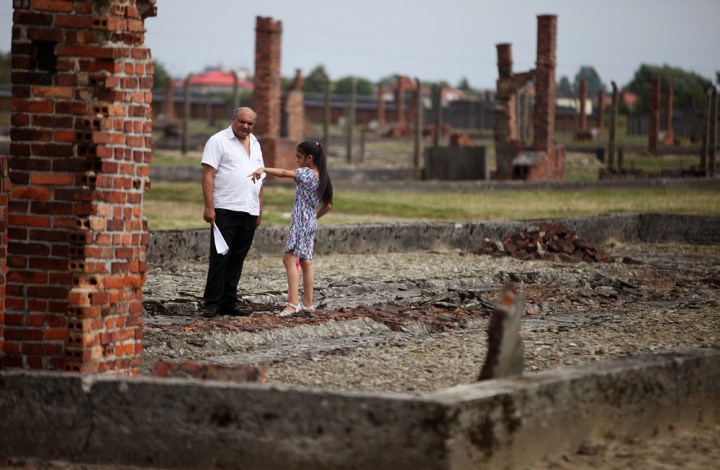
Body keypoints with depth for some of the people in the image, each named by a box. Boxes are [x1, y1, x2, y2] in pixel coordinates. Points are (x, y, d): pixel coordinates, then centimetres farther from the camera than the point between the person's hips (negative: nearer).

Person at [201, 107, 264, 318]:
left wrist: (259, 209, 18)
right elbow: (208, 175, -9)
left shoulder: (255, 144, 18)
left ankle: (228, 303, 12)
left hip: (249, 213, 6)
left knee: (237, 259, 8)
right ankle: (212, 304, -4)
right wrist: (209, 207, -16)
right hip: (225, 210, -6)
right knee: (220, 257, -7)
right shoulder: (218, 141, -3)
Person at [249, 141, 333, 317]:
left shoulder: (305, 172, -11)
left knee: (290, 259, -13)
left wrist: (263, 169, -35)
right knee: (306, 263, 12)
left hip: (300, 222, -9)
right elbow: (328, 205, 18)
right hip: (311, 223, 9)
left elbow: (284, 173, -27)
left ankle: (293, 303, -23)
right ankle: (308, 305, 14)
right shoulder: (322, 177, 12)